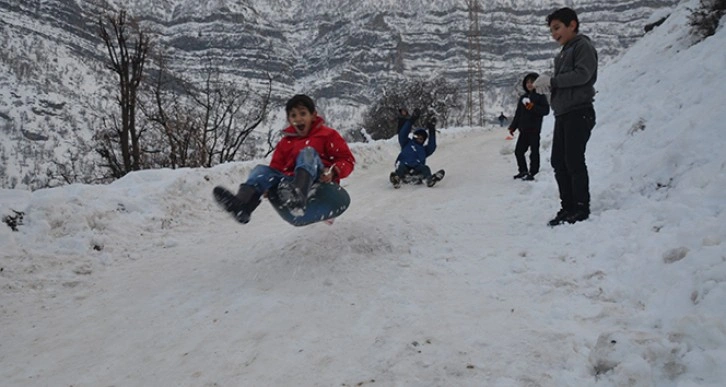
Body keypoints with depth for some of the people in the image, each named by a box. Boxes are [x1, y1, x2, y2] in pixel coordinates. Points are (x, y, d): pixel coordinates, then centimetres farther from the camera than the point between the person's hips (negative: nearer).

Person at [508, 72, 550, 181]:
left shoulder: (540, 96, -2)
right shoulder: (523, 98, 16)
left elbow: (546, 110, -11)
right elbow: (518, 114, 19)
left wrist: (533, 107, -22)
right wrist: (512, 127, 14)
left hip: (534, 130, -7)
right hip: (523, 130, 7)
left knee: (534, 152, -2)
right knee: (518, 151, 8)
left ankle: (532, 173, 1)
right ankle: (523, 171, 19)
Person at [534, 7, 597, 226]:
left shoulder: (583, 46, -3)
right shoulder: (563, 54, 23)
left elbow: (582, 74, -17)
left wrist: (552, 81, -15)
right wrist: (545, 85, 1)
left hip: (579, 112, -9)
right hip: (562, 113, 9)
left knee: (574, 161, -9)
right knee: (558, 162, 7)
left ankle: (582, 208, -2)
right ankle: (568, 207, 13)